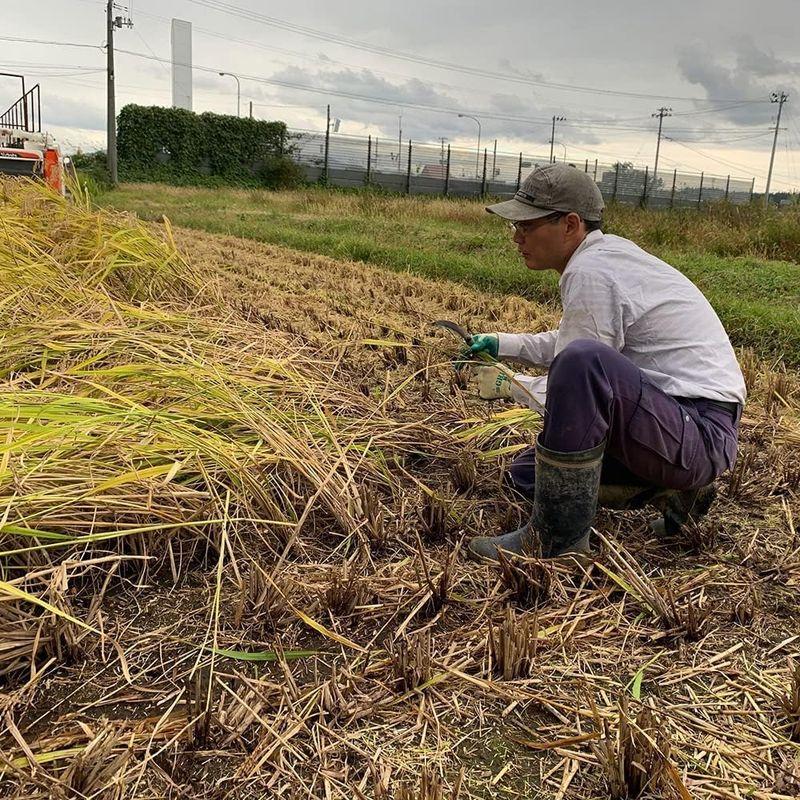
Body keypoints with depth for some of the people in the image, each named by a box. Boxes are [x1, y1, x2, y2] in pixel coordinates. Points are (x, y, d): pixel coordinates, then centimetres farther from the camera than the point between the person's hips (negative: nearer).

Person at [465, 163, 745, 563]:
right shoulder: (607, 250, 10)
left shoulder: (589, 273, -20)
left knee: (582, 361, -37)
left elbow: (577, 373, -15)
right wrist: (501, 344, 17)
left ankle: (557, 537, -23)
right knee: (527, 471, 17)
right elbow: (569, 340, 26)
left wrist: (508, 384, 0)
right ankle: (673, 487, 13)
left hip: (702, 434, -10)